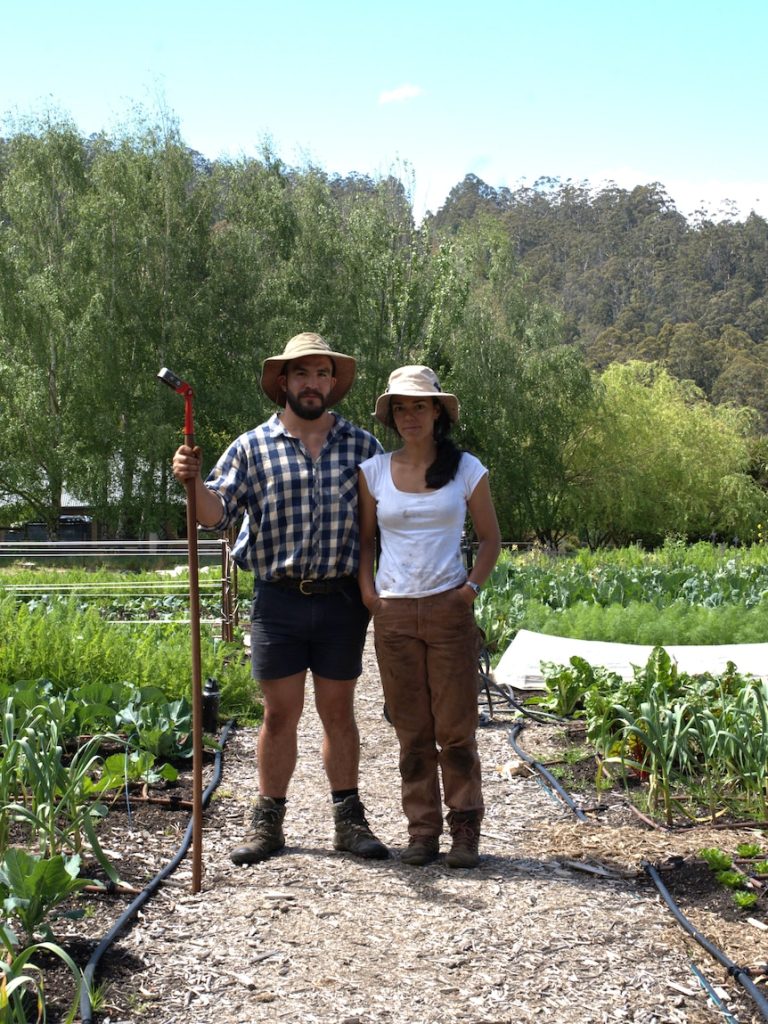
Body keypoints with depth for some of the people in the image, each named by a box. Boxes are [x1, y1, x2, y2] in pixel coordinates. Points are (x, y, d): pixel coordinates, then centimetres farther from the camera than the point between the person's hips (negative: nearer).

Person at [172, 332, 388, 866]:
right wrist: (194, 480, -23)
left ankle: (349, 820, 19)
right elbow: (218, 512, -4)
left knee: (339, 712, 9)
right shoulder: (253, 447, 2)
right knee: (280, 714, 5)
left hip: (342, 600, 1)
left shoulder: (362, 445, 5)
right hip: (278, 600, -1)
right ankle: (268, 823, 15)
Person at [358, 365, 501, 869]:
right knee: (412, 731, 6)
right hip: (394, 613, 2)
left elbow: (491, 538, 10)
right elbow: (365, 539, 14)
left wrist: (473, 586, -3)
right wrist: (368, 591, 1)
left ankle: (466, 830, 11)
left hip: (449, 608, -1)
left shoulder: (466, 469, 2)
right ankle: (423, 830, 15)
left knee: (456, 728, -1)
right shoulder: (374, 471, 6)